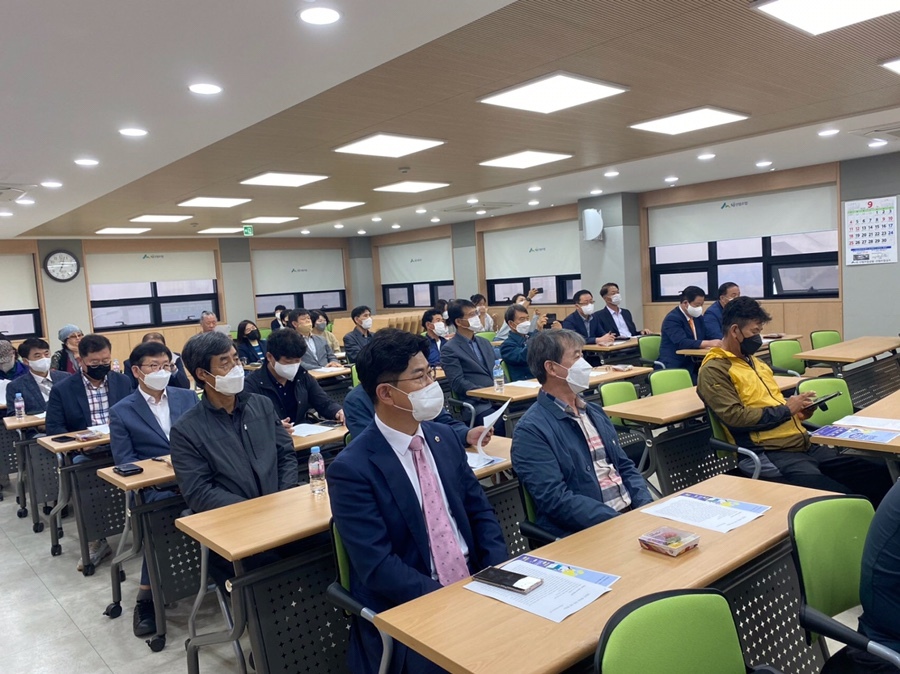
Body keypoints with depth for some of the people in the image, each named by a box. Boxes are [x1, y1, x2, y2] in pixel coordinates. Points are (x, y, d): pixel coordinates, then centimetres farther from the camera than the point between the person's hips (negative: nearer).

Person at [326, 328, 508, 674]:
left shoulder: (445, 438, 5)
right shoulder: (352, 469, -15)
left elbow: (480, 511, 9)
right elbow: (377, 566, -18)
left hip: (474, 584, 6)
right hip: (408, 610, -6)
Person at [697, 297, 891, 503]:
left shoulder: (752, 360, 21)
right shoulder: (714, 370, -8)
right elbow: (735, 416, -18)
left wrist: (797, 411, 7)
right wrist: (785, 410, -9)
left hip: (803, 445, 9)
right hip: (769, 455, -9)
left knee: (879, 474, -2)